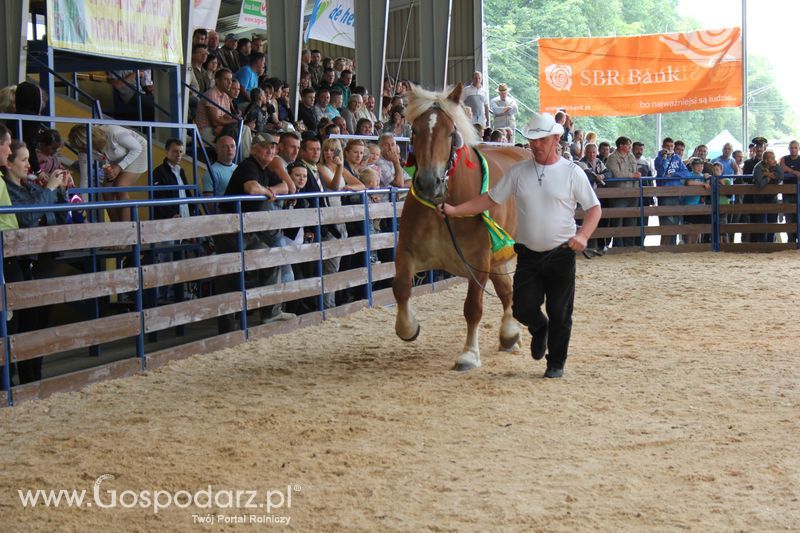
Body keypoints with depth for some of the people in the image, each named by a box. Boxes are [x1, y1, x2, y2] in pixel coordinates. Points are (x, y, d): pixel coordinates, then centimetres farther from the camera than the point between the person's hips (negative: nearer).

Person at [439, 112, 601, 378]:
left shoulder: (572, 172, -4)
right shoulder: (518, 172, 4)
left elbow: (594, 208, -1)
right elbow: (490, 199, 7)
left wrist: (583, 235, -19)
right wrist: (454, 210, -3)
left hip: (561, 254, -2)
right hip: (528, 254, 2)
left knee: (559, 314, 4)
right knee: (523, 308, -3)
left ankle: (556, 363, 22)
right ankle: (539, 329, 33)